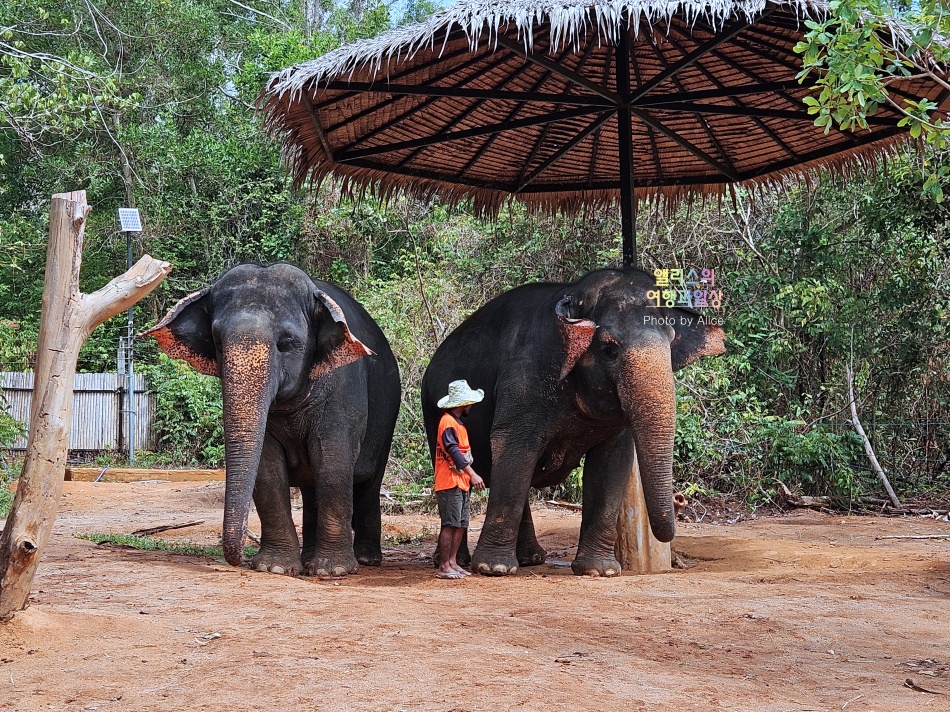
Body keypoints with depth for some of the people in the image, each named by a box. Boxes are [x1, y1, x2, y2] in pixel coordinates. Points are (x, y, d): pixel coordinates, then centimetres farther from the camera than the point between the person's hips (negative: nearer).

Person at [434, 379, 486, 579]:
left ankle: (452, 563, 15)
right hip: (450, 483, -10)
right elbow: (454, 452, -20)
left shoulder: (458, 423, 20)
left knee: (461, 525, 9)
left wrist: (469, 477, 21)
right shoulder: (448, 422, -12)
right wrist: (473, 474, -25)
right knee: (450, 525, -9)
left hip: (462, 484, 10)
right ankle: (443, 567, -7)